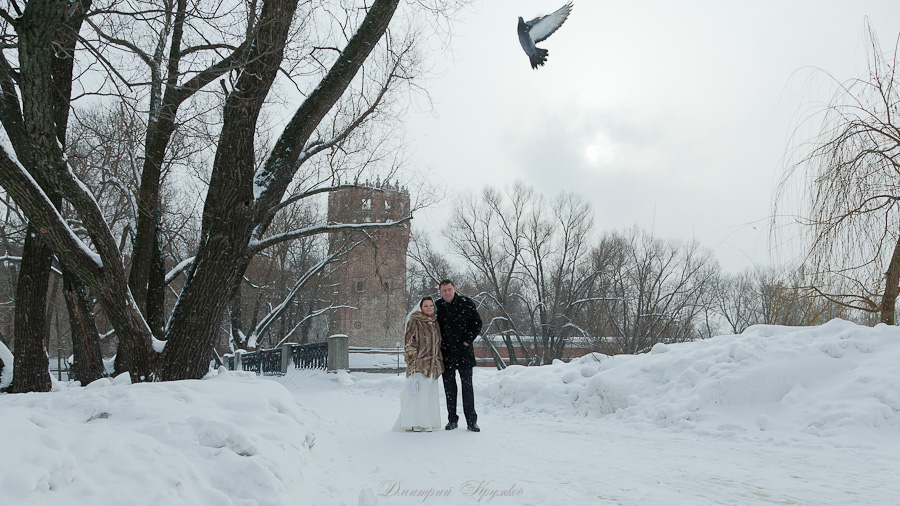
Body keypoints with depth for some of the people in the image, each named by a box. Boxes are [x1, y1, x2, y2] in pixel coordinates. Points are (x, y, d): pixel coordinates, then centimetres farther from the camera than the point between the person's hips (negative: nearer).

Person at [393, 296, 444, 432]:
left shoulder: (435, 322, 14)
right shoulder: (414, 322, -5)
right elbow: (410, 343, -8)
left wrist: (439, 363, 17)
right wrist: (413, 361, -15)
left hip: (432, 365, 6)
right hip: (419, 364, -6)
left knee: (430, 394, 7)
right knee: (417, 392, -6)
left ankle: (427, 423, 14)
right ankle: (414, 424, 0)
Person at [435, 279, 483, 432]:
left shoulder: (466, 302, -2)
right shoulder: (437, 306, 4)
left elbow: (477, 322, 1)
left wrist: (467, 340, -6)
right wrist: (439, 343, 1)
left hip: (464, 351, -2)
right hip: (446, 352, 2)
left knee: (467, 385, -1)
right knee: (449, 386, 6)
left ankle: (471, 421, 3)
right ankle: (452, 419, 15)